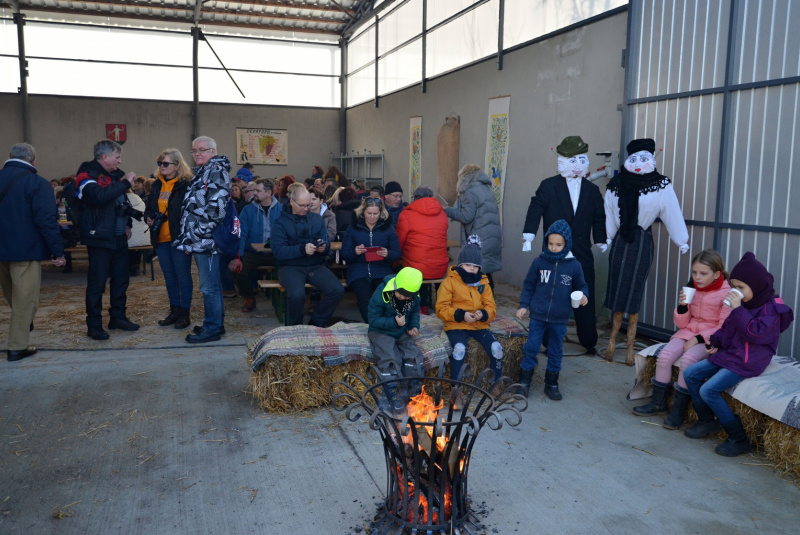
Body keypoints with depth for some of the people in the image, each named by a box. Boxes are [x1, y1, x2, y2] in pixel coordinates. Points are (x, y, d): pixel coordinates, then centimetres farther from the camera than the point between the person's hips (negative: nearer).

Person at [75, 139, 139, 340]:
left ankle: (118, 316, 25)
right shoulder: (87, 175, -10)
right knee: (97, 282, -3)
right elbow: (100, 195, -30)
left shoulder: (116, 174, 14)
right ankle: (94, 324, 6)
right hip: (100, 238, -8)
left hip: (119, 237, 8)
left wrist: (127, 224, 15)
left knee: (121, 278, 13)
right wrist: (125, 182, -24)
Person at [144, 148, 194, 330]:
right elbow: (149, 206, 23)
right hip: (161, 238, 7)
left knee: (183, 275, 1)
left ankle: (185, 313, 9)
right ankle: (174, 310, 24)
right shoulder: (157, 185, 12)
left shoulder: (185, 185, -10)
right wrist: (148, 218, 2)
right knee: (169, 275, 14)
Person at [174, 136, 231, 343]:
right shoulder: (202, 172, 21)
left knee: (209, 285, -5)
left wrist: (199, 232, -18)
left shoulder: (217, 172, -11)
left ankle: (212, 329, 2)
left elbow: (216, 207, -22)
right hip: (200, 241, 11)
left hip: (207, 240, -11)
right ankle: (216, 324, 25)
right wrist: (190, 236, 20)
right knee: (211, 284, 16)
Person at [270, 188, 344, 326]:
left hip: (315, 266, 4)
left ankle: (316, 323, 2)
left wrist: (324, 247, -16)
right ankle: (296, 327, -3)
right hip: (291, 267, -4)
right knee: (297, 294, -34)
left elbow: (327, 242, 10)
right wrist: (302, 249, -24)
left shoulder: (317, 219, 14)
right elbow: (278, 251, -10)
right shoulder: (281, 222, 2)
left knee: (338, 290, -20)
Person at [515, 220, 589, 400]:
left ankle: (551, 384, 26)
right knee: (531, 348, 4)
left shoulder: (574, 266, -5)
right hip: (538, 316, 0)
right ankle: (524, 382, 17)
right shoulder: (539, 262, -5)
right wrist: (524, 305, 1)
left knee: (556, 351, 12)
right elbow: (529, 285, 4)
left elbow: (581, 286, 8)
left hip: (560, 319, 1)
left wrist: (583, 295, -12)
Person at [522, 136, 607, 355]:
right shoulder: (548, 186, -2)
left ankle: (589, 342, 19)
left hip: (582, 255, 2)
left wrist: (601, 241, 3)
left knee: (586, 300, 5)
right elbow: (535, 209, -10)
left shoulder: (592, 190, 8)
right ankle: (550, 342, 19)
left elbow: (599, 218, 9)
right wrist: (528, 235, -19)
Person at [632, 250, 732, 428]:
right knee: (664, 356, -18)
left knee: (688, 359, -31)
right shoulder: (691, 289, 4)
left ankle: (679, 410, -16)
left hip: (711, 338, -5)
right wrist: (682, 306, -13)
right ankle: (658, 403, -1)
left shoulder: (726, 294, -11)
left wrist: (698, 339, -19)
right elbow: (682, 323, 7)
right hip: (688, 331, 5)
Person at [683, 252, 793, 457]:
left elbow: (755, 333, -26)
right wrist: (715, 341, 5)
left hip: (747, 362, -9)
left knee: (708, 390, -22)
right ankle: (707, 421, 14)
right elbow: (726, 328, 23)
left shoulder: (771, 309, -14)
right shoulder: (743, 304, 11)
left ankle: (739, 439, -10)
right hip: (728, 354, 9)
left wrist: (738, 310, -26)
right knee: (690, 374, 2)